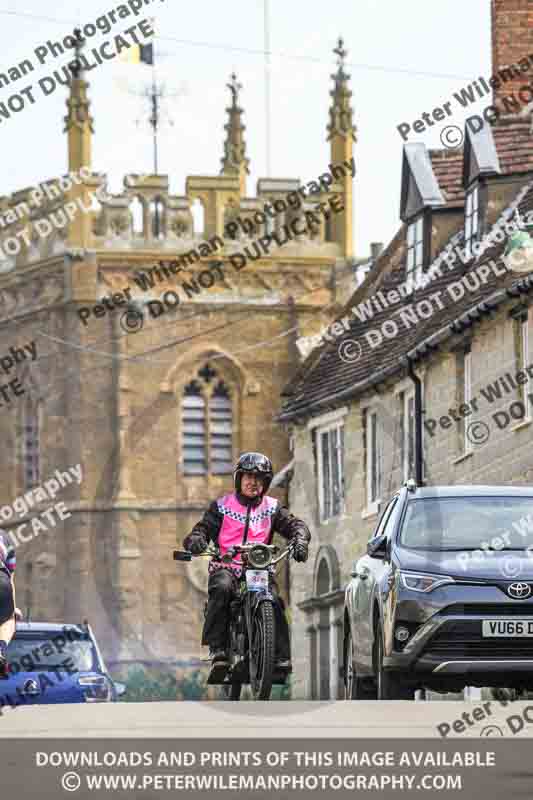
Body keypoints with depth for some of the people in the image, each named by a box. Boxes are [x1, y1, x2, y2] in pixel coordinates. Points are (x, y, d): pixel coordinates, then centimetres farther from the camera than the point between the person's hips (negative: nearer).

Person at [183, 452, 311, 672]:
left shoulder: (272, 508, 14)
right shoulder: (222, 506, 11)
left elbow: (294, 524, 3)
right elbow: (204, 527, 3)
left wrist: (300, 539, -20)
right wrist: (196, 540, -22)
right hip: (226, 568, -1)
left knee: (273, 600, -27)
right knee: (221, 588, -34)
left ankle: (281, 656, -21)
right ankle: (217, 649, -32)